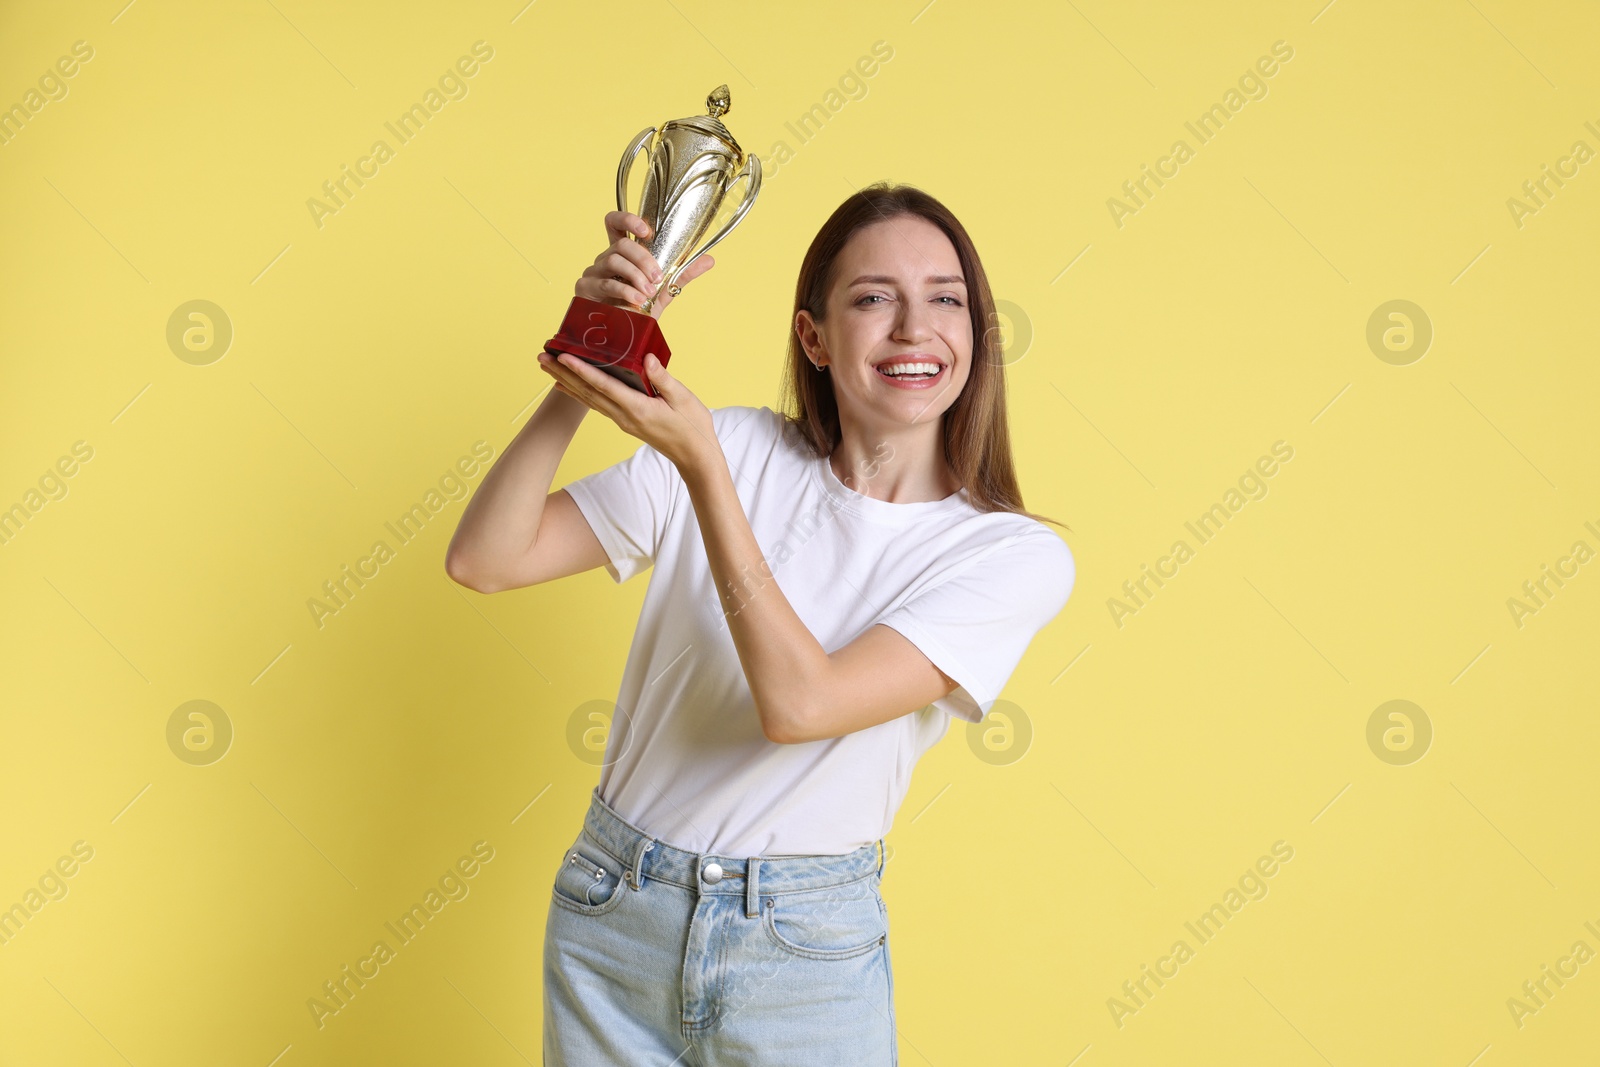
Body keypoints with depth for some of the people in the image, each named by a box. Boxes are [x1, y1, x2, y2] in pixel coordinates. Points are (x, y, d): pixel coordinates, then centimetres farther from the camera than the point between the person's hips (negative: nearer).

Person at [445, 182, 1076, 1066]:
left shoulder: (1018, 557, -10)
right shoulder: (736, 449, -6)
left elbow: (799, 703, -22)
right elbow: (484, 560, -10)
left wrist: (702, 465, -24)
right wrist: (586, 366, -19)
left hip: (804, 951, -1)